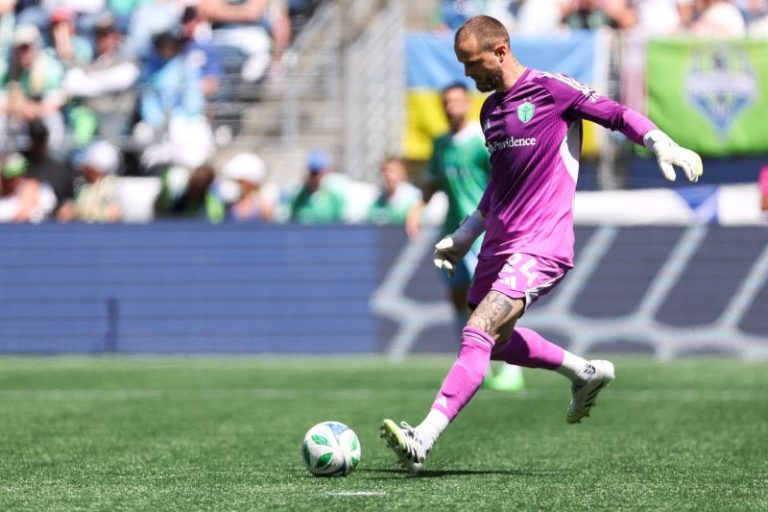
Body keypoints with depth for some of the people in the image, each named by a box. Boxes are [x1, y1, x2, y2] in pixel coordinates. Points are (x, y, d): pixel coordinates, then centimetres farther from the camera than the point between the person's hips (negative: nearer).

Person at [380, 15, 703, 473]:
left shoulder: (552, 89, -7)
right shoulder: (490, 109, 16)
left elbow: (619, 115, -6)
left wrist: (664, 146, -21)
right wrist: (465, 235, 30)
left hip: (539, 247, -9)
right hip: (498, 245, 9)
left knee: (477, 335, -20)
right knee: (497, 341, 19)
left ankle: (423, 440, -27)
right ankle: (587, 373, 38)